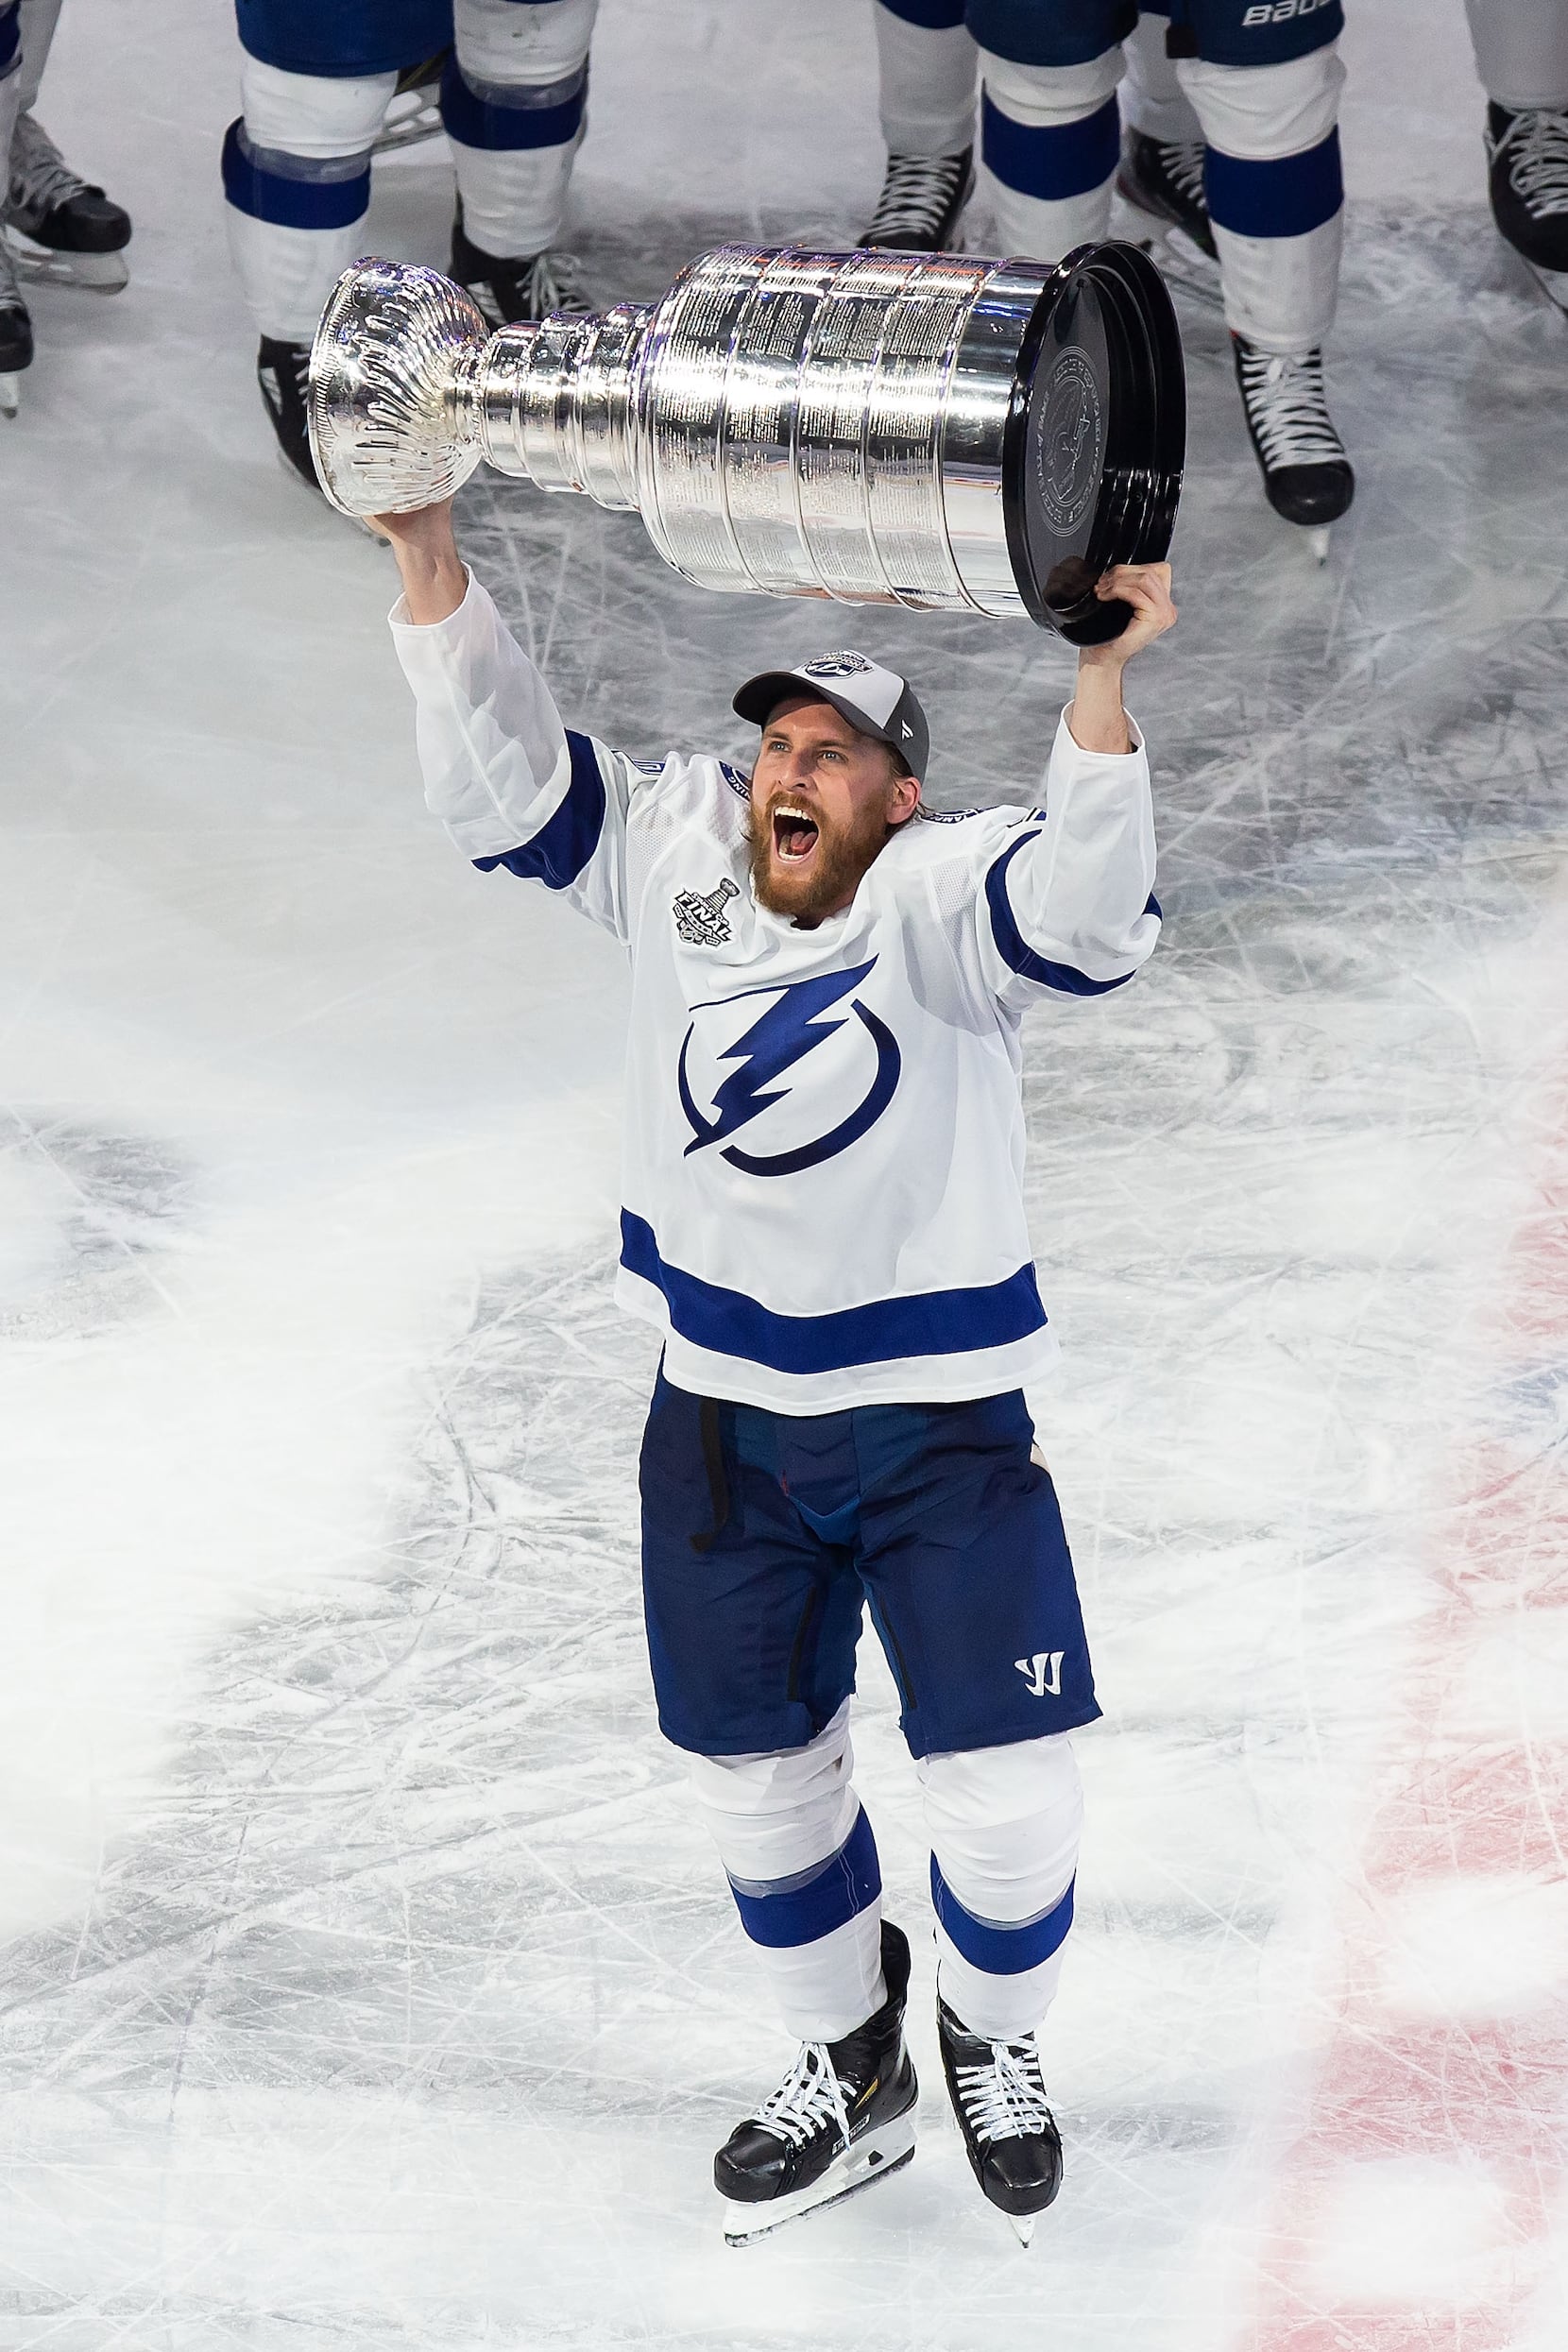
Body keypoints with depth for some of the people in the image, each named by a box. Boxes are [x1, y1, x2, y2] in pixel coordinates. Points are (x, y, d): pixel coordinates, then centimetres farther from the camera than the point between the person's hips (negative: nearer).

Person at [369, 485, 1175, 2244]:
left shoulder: (940, 897, -18)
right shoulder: (672, 857, -5)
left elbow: (1086, 914, -37)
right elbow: (497, 776, -7)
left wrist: (1100, 678, -49)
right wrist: (429, 556, -18)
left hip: (942, 1429, -4)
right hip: (723, 1418, 4)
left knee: (1007, 1799, -3)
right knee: (752, 1771, 16)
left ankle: (992, 2043, 28)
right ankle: (849, 2075, 38)